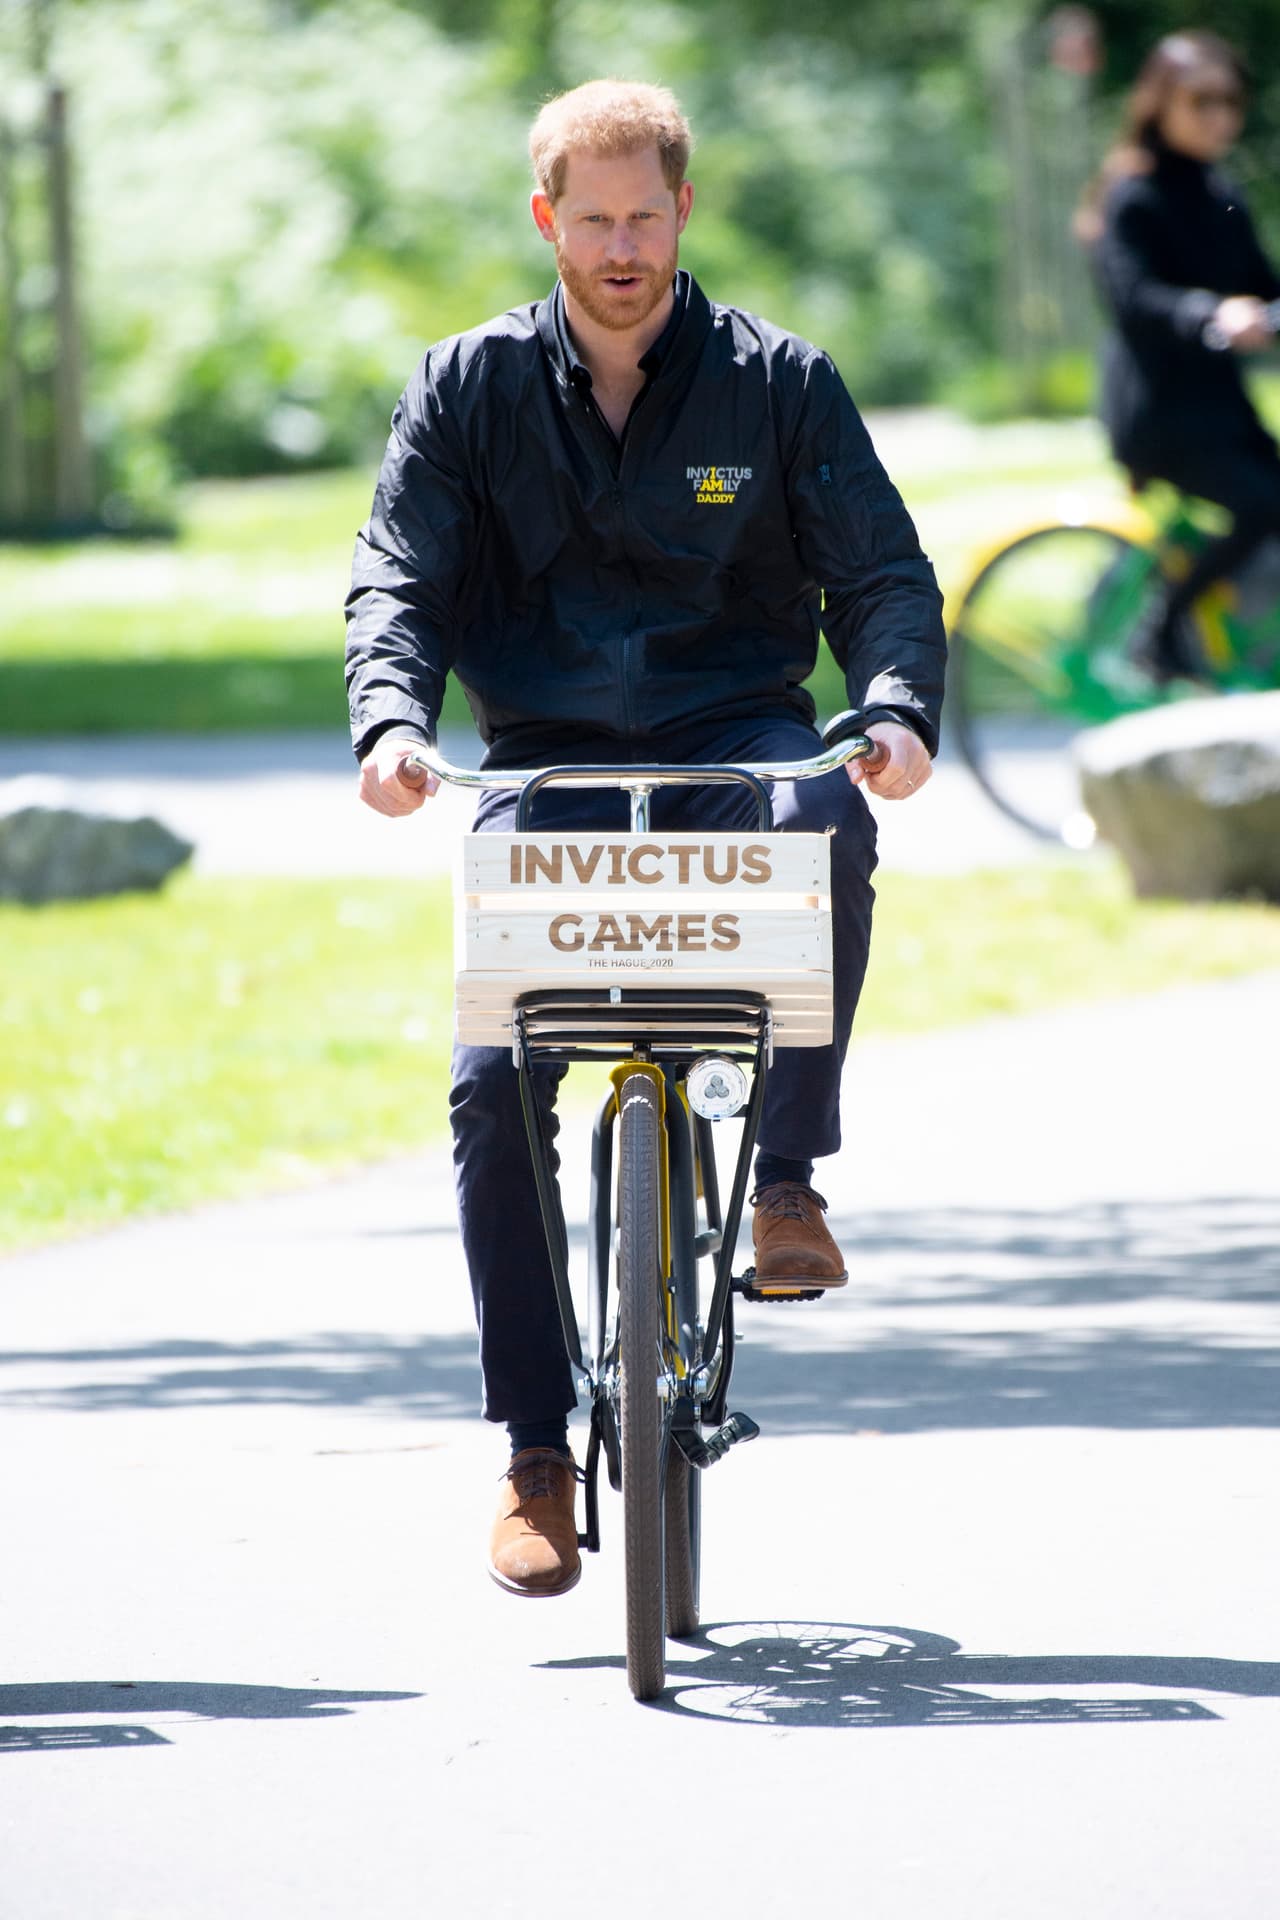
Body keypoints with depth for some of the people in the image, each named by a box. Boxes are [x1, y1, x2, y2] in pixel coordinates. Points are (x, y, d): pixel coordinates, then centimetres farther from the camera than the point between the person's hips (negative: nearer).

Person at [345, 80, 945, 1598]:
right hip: (548, 766, 1)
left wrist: (895, 707, -21)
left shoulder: (777, 383, 3)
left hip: (736, 740, -1)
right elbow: (398, 575, 1)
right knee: (494, 1084, -16)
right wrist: (392, 713, -20)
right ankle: (536, 1457, -5)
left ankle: (787, 1180, -25)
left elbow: (882, 571, -1)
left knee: (823, 815, -38)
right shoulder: (470, 389, 5)